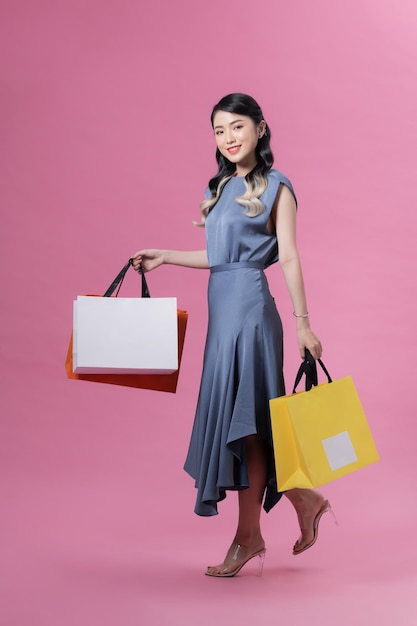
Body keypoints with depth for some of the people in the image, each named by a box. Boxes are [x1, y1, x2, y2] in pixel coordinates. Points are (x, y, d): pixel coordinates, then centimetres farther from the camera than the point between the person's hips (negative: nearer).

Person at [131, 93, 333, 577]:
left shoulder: (275, 187, -1)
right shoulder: (222, 186, 18)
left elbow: (288, 258, -7)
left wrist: (303, 323, -10)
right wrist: (164, 258, 19)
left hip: (249, 306, -8)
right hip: (225, 308, 8)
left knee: (241, 417, -6)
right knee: (241, 419, 8)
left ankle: (248, 534, 5)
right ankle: (303, 499, 21)